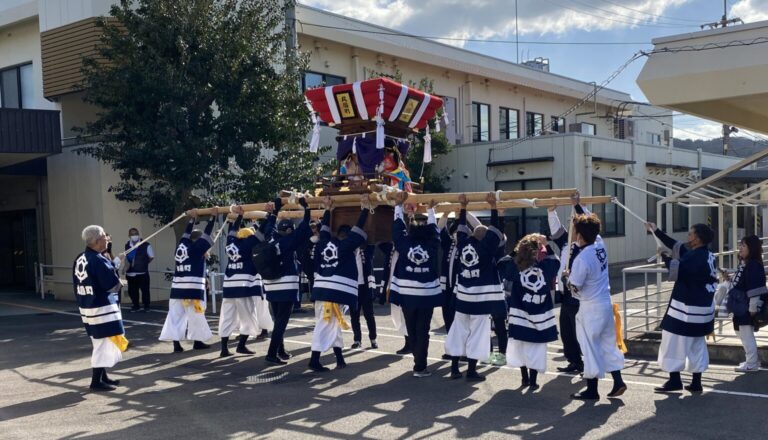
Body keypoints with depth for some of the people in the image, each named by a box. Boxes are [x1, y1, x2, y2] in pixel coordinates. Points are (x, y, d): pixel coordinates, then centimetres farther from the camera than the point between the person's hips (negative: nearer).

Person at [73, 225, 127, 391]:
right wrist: (120, 283, 2)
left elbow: (78, 283, 12)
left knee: (99, 344, 20)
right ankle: (96, 381, 2)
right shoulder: (99, 261, -21)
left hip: (87, 306, 9)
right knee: (105, 344, -1)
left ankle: (103, 377, 29)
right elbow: (114, 285, -20)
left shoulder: (80, 259, 6)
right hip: (102, 308, -9)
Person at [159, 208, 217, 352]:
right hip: (193, 287, -6)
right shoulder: (197, 249, -5)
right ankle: (197, 342, 15)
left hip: (178, 287, 6)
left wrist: (192, 218, 34)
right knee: (195, 315, 6)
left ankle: (176, 343, -1)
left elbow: (186, 234, 25)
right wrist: (213, 217, 2)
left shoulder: (181, 247, 10)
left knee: (176, 314, 4)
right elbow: (206, 234, -4)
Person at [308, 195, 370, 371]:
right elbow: (358, 230, -4)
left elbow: (324, 229, 26)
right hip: (338, 289, -6)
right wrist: (365, 208, 2)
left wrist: (327, 210, 36)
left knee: (332, 323, 14)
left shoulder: (324, 243, 10)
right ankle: (314, 360, -7)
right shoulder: (346, 245, -5)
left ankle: (339, 359, 18)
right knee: (326, 324, -5)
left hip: (322, 287, 6)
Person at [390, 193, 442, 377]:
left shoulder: (404, 245, -8)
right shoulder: (432, 246, -7)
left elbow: (398, 228, 5)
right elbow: (434, 230, 11)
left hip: (407, 295, 1)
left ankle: (419, 362, 23)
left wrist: (399, 205, 17)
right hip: (427, 295, 0)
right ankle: (420, 367, 1)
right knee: (423, 332, 3)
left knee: (412, 331, 13)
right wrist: (431, 210, 25)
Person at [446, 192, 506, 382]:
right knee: (477, 333, 1)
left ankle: (454, 368, 17)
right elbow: (494, 230, -8)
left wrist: (463, 207, 19)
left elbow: (461, 229, 15)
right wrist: (493, 206, -6)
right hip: (481, 297, -5)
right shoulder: (486, 247, -11)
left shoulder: (463, 244, 2)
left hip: (463, 296, 5)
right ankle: (472, 371, 3)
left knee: (459, 330, 12)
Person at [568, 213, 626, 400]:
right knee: (608, 343, 17)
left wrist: (568, 276, 2)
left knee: (590, 347, 3)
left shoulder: (582, 259, -24)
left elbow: (574, 287, -18)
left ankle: (592, 390, 13)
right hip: (606, 303, 7)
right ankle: (618, 381, 19)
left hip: (590, 308, -7)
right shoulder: (600, 244, -3)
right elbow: (590, 226, 15)